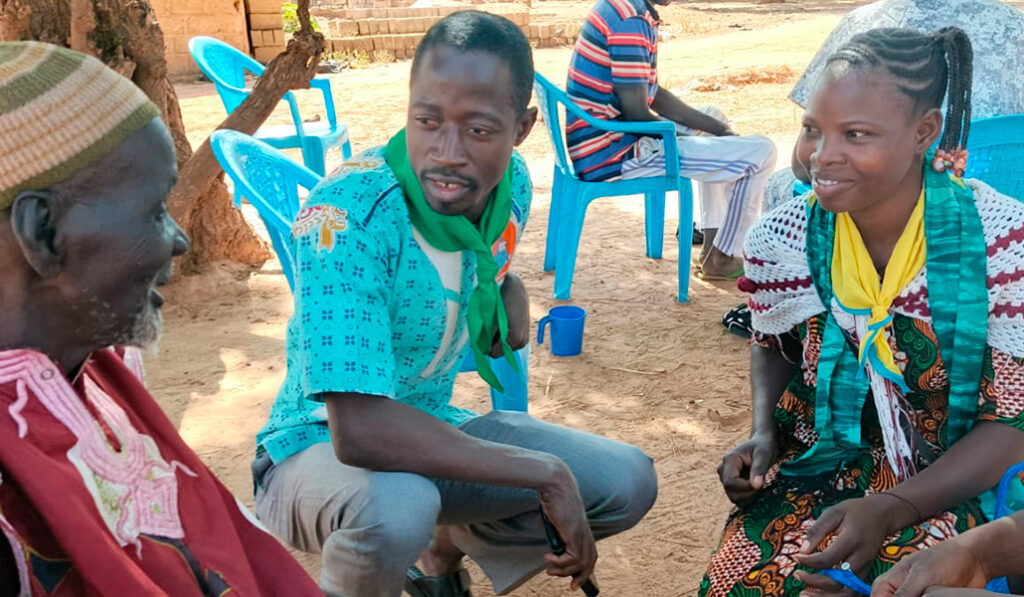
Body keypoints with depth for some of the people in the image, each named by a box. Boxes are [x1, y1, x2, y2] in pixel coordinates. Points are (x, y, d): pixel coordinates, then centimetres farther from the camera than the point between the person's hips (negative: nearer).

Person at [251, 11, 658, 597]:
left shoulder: (511, 183, -9)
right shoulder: (348, 213, -31)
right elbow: (359, 431, -38)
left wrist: (509, 292, -8)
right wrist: (547, 474, -33)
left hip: (433, 428, 6)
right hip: (319, 446, -6)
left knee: (629, 482, -4)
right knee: (397, 504, -40)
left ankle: (446, 548, 20)